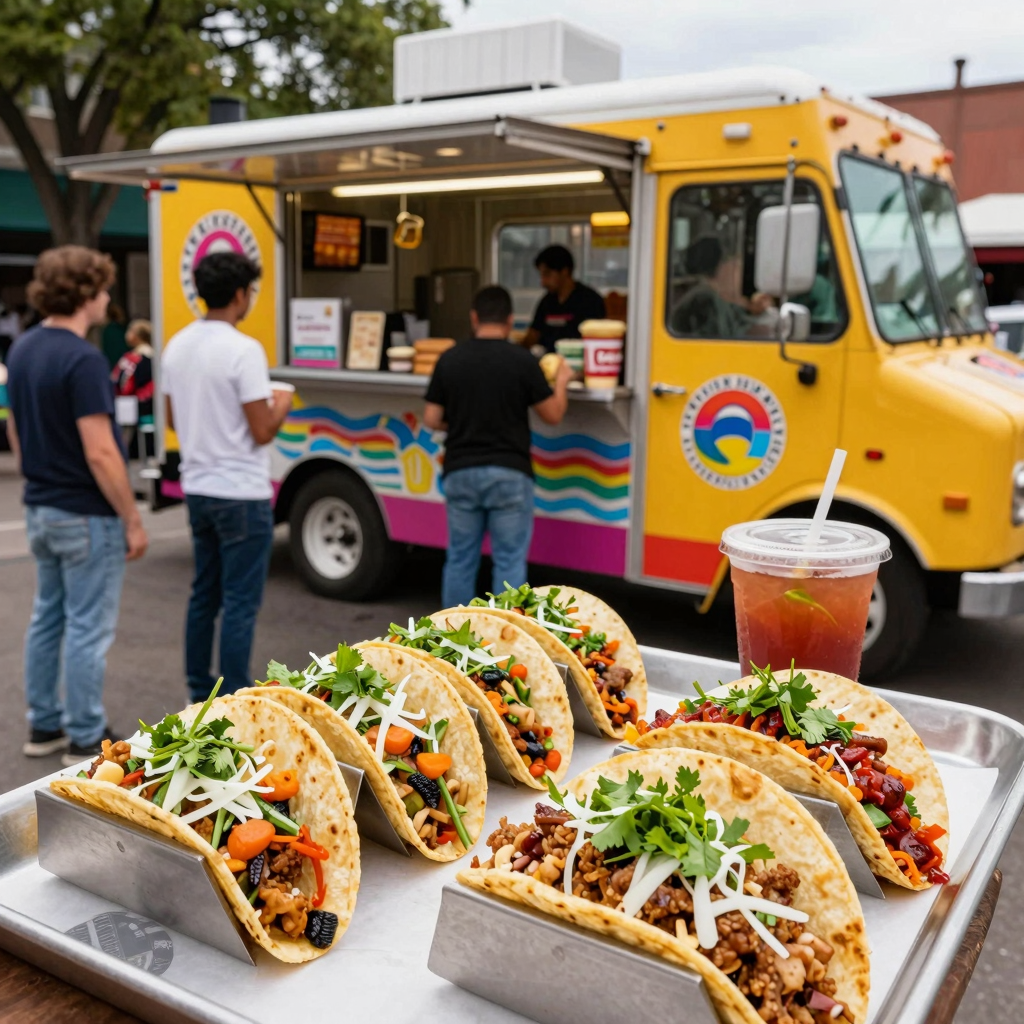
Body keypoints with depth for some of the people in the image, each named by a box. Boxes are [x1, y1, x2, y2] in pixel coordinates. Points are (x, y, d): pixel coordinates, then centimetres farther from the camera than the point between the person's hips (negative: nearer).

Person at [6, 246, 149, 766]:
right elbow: (100, 453, -24)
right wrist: (132, 519, -16)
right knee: (87, 628, 1)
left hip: (42, 509, 9)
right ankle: (86, 740, 12)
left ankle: (44, 726, 28)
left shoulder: (23, 349, 6)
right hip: (87, 515, -9)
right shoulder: (83, 359, -22)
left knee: (47, 618, 17)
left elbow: (14, 430, 14)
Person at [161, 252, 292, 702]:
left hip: (198, 488, 8)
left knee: (204, 595, 17)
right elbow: (262, 431, -17)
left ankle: (200, 693, 26)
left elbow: (174, 420, 15)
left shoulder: (177, 345, 7)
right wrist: (281, 405, 2)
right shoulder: (244, 350, -18)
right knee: (240, 603, 0)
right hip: (241, 494, -8)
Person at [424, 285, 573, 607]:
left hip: (461, 472, 3)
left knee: (460, 558, 12)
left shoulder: (449, 360, 0)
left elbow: (432, 420, 3)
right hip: (509, 474, -3)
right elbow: (553, 415, 1)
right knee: (509, 561, 4)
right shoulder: (522, 360, -7)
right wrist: (561, 381, 19)